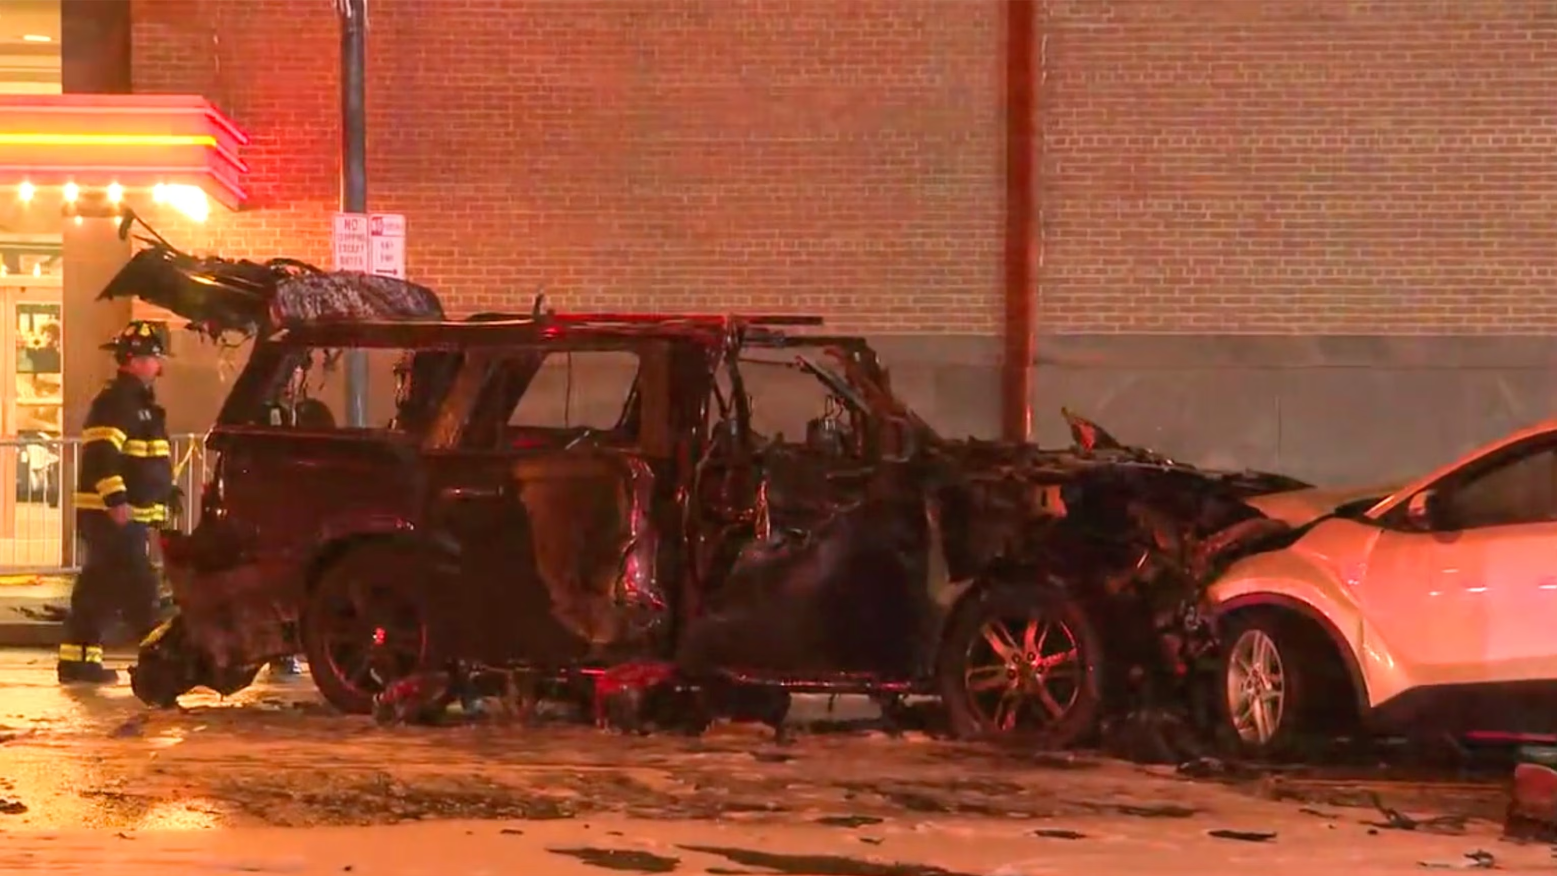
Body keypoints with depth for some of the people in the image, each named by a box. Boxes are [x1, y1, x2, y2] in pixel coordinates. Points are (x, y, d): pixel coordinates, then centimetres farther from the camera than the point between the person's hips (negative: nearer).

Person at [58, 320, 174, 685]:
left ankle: (78, 659, 12)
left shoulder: (139, 402, 21)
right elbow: (103, 454, -23)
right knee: (138, 587, -10)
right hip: (115, 515, -10)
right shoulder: (116, 402, -13)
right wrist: (116, 499, -29)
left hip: (130, 515, 10)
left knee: (101, 587, 10)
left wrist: (165, 494, 30)